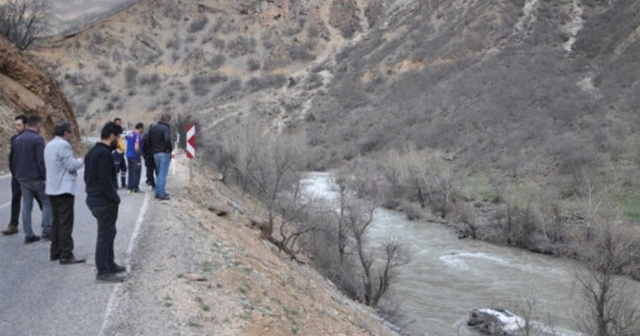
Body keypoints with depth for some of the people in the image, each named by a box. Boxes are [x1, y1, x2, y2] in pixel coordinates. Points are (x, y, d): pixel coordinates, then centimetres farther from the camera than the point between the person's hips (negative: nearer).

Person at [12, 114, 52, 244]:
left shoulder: (18, 139, 10)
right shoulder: (37, 139, -14)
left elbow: (14, 160, 15)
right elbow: (41, 161, -19)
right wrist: (46, 177, -11)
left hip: (22, 178, 7)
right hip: (36, 178, -7)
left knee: (26, 205, 8)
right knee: (47, 202, 6)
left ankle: (28, 235, 9)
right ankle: (46, 231, 2)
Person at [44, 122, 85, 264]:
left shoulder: (49, 145, 14)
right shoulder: (63, 145, -16)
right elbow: (71, 165, -18)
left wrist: (76, 161, 16)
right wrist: (81, 161, 1)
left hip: (52, 188, 10)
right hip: (64, 189, -10)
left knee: (56, 221, 15)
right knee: (66, 222, -7)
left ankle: (55, 252, 19)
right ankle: (66, 255, -7)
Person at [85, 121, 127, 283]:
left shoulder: (92, 151, 12)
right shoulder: (104, 153, -20)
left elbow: (88, 176, 18)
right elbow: (106, 181, -24)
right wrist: (115, 199, -15)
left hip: (94, 197, 10)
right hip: (104, 201, -10)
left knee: (108, 233, 21)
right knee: (105, 235, -2)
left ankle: (110, 264, 32)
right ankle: (103, 272, 4)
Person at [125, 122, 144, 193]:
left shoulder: (129, 134, 10)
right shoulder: (138, 135, -17)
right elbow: (136, 148, -24)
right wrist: (139, 153, -9)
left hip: (128, 155, 8)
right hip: (135, 156, -8)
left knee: (131, 172, 13)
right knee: (136, 172, 0)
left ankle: (130, 188, 15)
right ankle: (135, 188, 1)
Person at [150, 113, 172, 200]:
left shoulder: (153, 128, 11)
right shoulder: (165, 128, -15)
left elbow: (149, 139, 15)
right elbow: (167, 140, -28)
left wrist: (154, 148, 15)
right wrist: (170, 149, -14)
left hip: (155, 153, 8)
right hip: (164, 153, -8)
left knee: (159, 173, 18)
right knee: (163, 174, -4)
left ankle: (158, 192, 21)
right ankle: (161, 194, -3)